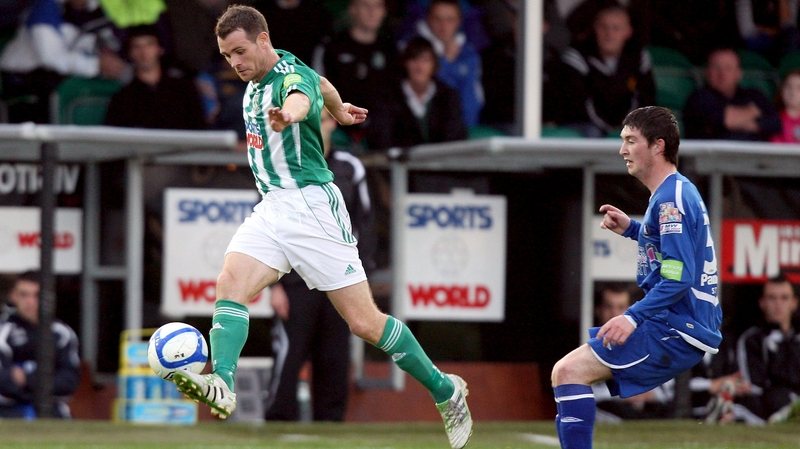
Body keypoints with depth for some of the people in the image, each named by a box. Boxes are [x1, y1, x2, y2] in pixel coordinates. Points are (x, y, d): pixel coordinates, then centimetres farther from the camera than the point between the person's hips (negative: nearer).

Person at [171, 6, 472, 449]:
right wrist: (339, 110, 49)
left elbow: (303, 96, -43)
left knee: (364, 322, -4)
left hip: (312, 205, -8)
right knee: (230, 283, -21)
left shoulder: (292, 76, -16)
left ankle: (445, 391, 13)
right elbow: (322, 84, 30)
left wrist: (289, 113, -67)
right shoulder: (257, 79, 10)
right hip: (271, 209, 8)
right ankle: (221, 386, -38)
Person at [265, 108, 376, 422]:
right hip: (296, 282, -3)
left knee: (335, 362, 2)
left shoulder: (350, 169, 10)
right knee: (287, 359, -10)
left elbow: (364, 226, 12)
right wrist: (275, 284, -6)